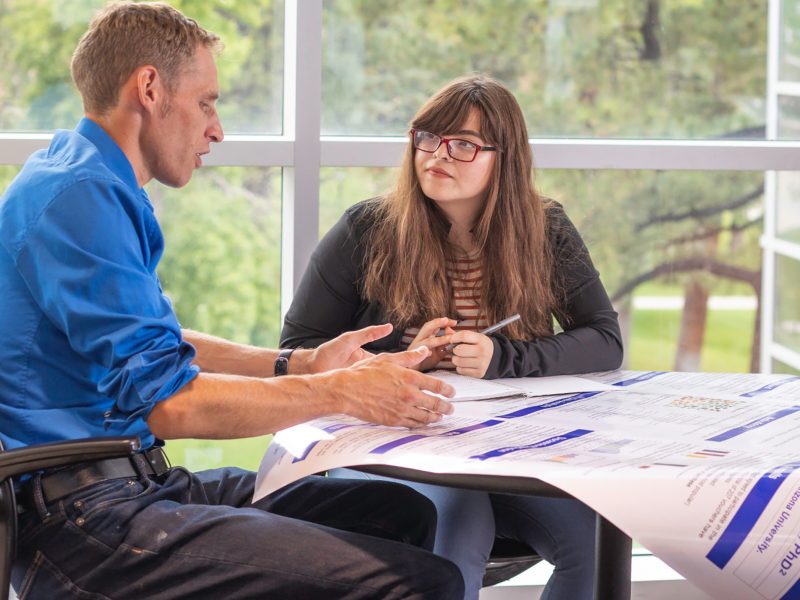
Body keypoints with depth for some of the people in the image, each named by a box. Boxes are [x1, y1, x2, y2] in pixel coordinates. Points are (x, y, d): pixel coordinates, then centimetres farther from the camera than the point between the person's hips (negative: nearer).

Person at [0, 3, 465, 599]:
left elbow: (155, 346, 30)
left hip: (137, 481, 11)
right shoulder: (79, 196, -15)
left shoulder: (92, 187, 20)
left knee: (404, 513, 6)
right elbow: (162, 399, -21)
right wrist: (341, 391, -13)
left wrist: (298, 365, 19)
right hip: (80, 512, -11)